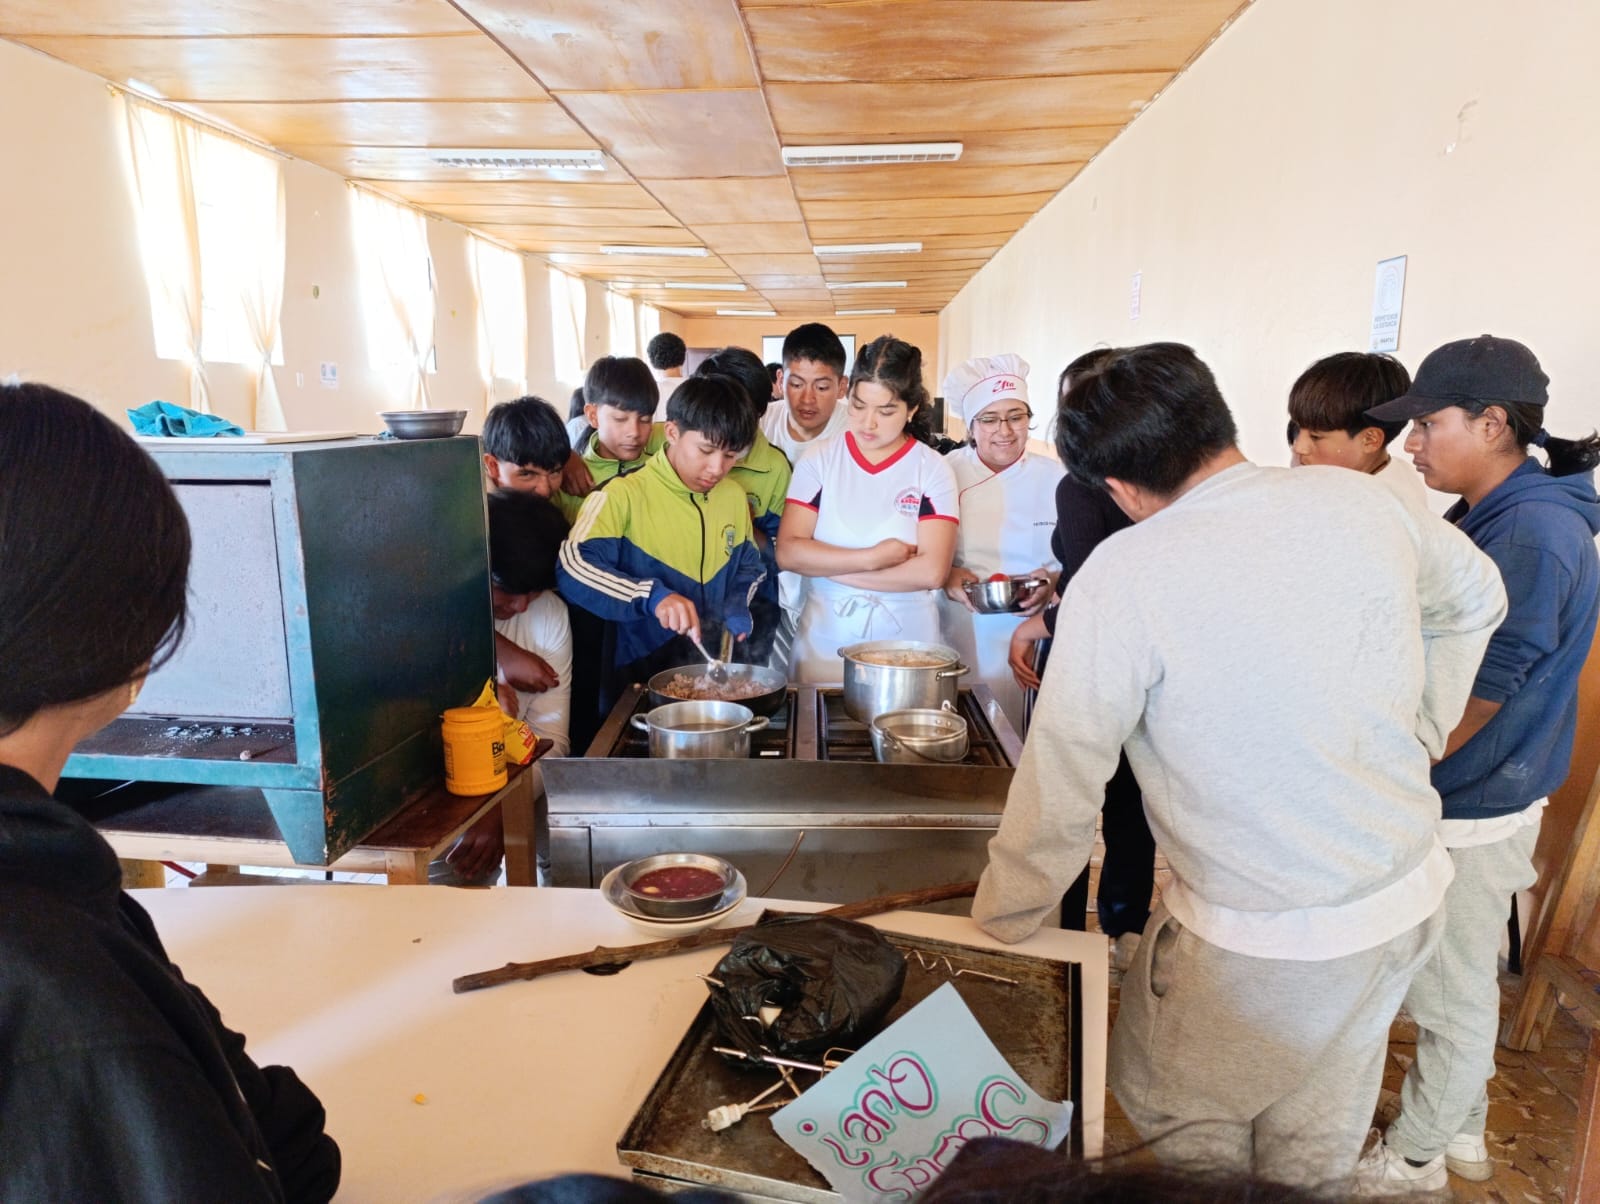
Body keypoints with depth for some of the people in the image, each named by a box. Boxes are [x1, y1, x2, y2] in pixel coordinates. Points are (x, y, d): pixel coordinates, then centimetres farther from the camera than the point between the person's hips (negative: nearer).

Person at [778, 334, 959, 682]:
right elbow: (788, 552, -9)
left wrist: (828, 567, -13)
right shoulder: (818, 460, -1)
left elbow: (931, 571, -15)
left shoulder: (933, 470, -4)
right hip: (823, 645, 1)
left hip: (906, 648, -1)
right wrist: (872, 559, -16)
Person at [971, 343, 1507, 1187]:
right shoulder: (1356, 500, -6)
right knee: (1315, 1151, 28)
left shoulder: (1125, 576, -25)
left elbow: (1060, 785, -20)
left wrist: (998, 921, -5)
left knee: (1182, 1123, 22)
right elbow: (1475, 594, 15)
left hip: (1265, 941, -6)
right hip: (1410, 895, 7)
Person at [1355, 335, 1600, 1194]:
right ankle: (1459, 1130, 42)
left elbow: (1469, 708, -22)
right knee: (1454, 984, 23)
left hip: (1471, 813, -9)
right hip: (1460, 799, 9)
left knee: (1451, 995, 11)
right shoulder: (1487, 517, 5)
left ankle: (1412, 1157, 30)